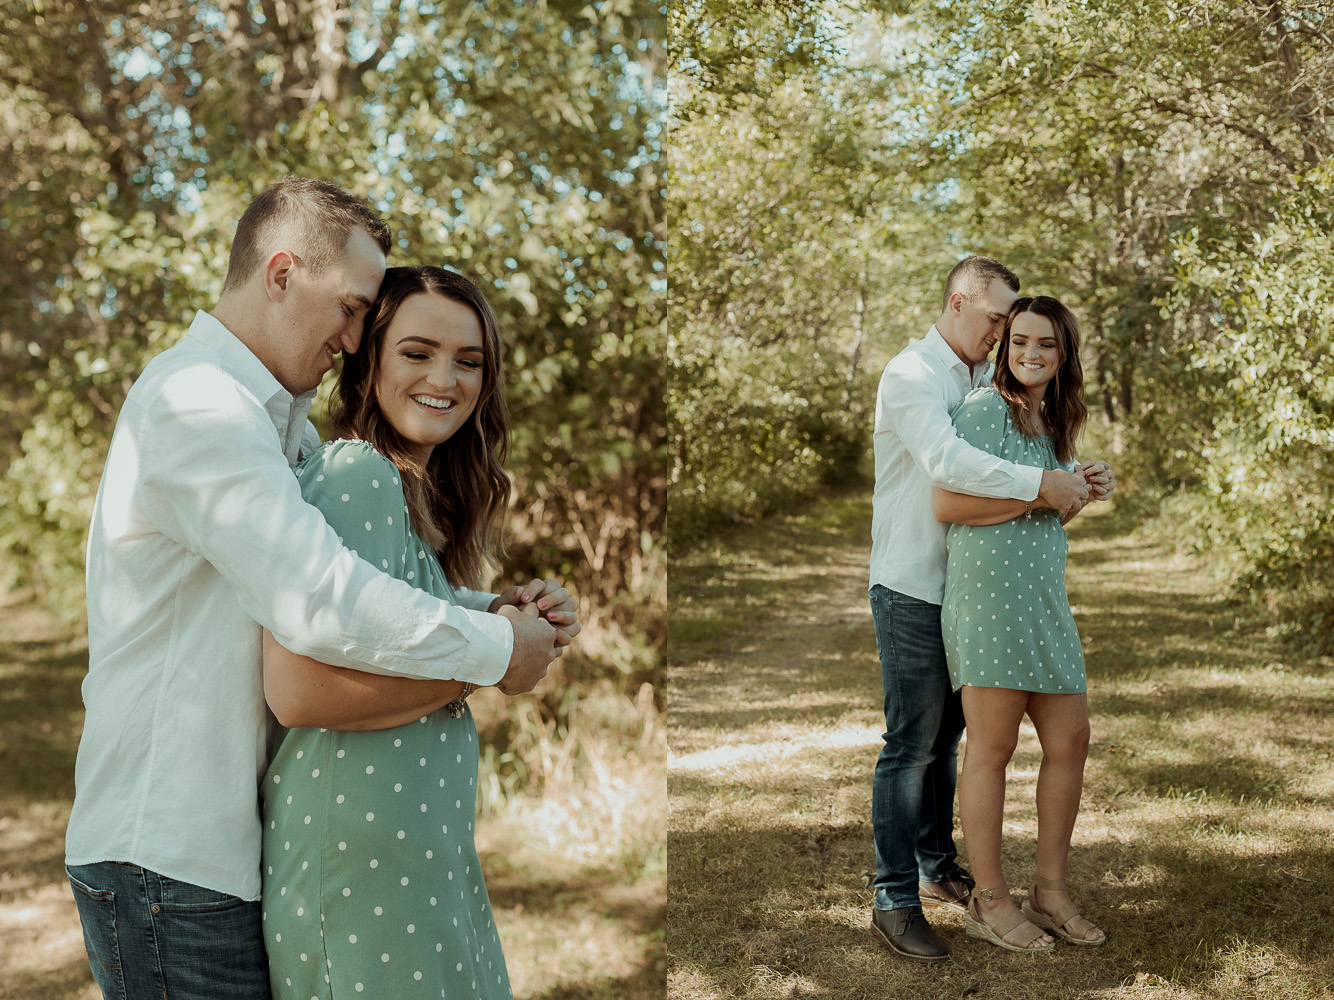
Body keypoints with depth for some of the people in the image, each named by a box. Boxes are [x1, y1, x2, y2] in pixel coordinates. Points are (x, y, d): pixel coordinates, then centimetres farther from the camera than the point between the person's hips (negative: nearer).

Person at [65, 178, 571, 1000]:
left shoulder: (279, 419, 16)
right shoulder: (197, 401, -18)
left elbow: (373, 569, 21)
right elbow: (320, 605, -28)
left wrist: (494, 605, 2)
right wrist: (497, 649, -16)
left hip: (225, 837, 10)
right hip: (167, 860, -10)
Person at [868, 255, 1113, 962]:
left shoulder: (986, 379, 13)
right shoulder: (910, 375, -13)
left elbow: (1028, 451, 17)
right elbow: (946, 460, -30)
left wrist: (1081, 479, -4)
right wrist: (1041, 484, -29)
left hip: (965, 589, 8)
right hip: (912, 591, -8)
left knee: (945, 738, 17)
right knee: (910, 746, -3)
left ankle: (937, 869, 30)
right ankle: (894, 900, 5)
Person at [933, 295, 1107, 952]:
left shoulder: (1053, 423, 20)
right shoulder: (984, 407, -6)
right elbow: (946, 504, -16)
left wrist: (1078, 497, 10)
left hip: (1044, 595, 9)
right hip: (988, 586, -9)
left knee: (1070, 741, 9)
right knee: (992, 748, -2)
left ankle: (1050, 891, 22)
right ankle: (989, 902, 11)